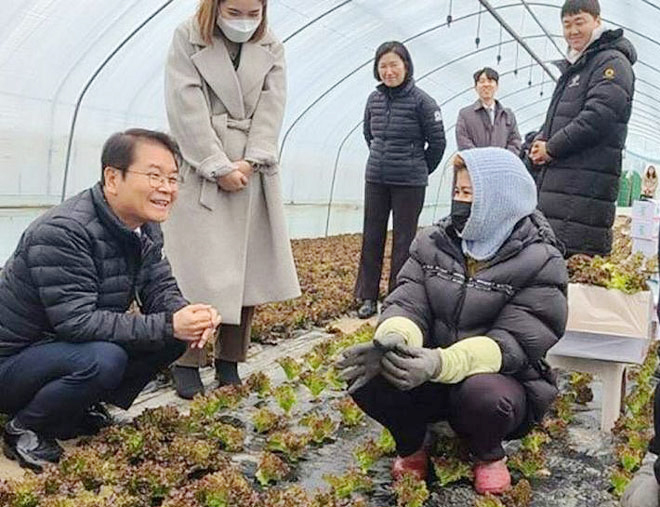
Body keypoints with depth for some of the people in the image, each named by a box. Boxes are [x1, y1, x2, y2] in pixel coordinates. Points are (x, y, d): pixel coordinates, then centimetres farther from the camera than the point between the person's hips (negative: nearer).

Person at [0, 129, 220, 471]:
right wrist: (167, 326, -35)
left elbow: (161, 290, 0)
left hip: (70, 349, 8)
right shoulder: (63, 232, -28)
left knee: (176, 336, -7)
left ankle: (79, 410, 7)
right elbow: (75, 322, -32)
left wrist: (189, 316, -24)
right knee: (102, 360, -36)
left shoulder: (146, 230, -1)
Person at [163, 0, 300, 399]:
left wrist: (249, 162, -13)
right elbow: (187, 108, -9)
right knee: (200, 270, -7)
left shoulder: (272, 48, 10)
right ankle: (187, 362, 5)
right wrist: (220, 167, -14)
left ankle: (230, 361, 15)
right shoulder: (188, 38, 0)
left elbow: (271, 108, 0)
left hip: (253, 174, 4)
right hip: (202, 172, -3)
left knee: (249, 271, 3)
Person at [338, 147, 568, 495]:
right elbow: (407, 304, -7)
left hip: (503, 380, -2)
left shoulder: (539, 262, -12)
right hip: (432, 377, 3)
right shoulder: (433, 242, 1)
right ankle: (410, 446, 6)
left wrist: (442, 362, -39)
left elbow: (514, 343, -21)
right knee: (365, 374, -25)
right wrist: (393, 338, -34)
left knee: (482, 395, -38)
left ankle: (488, 454, 0)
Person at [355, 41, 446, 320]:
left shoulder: (421, 101, -9)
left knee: (403, 241, 1)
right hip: (375, 180, 5)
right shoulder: (374, 99, 6)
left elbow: (438, 141, -2)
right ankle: (367, 297, 16)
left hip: (409, 183, -5)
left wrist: (420, 170, 8)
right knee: (371, 237, 7)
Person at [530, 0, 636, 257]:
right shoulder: (573, 67, 25)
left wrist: (552, 148, -11)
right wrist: (540, 142, 7)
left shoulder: (612, 62, -5)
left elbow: (599, 116, -18)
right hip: (557, 178, 9)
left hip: (587, 182, -9)